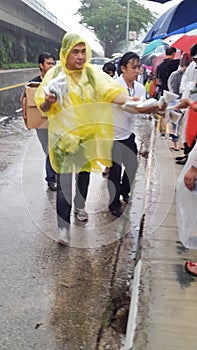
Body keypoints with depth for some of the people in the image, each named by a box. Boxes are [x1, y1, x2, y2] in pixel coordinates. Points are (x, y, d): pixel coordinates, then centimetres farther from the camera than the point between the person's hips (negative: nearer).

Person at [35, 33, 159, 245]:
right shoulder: (55, 74, -7)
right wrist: (48, 102, -28)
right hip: (64, 134, -2)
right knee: (64, 180, -5)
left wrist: (132, 103, -36)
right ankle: (63, 226, 5)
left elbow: (112, 91, -18)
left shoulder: (93, 73, -4)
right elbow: (43, 107, -5)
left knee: (84, 172, 18)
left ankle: (79, 206, 44)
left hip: (87, 133, 3)